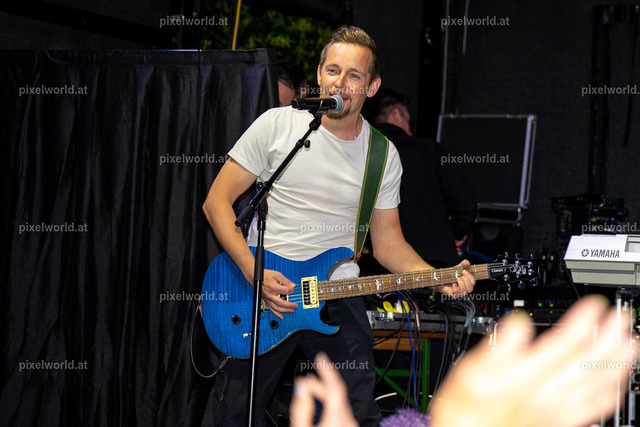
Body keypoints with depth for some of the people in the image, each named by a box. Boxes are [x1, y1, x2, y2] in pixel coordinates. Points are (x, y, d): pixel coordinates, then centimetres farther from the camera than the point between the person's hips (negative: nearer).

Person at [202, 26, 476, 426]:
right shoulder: (278, 125, -5)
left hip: (337, 294, 2)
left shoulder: (383, 155, 4)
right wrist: (255, 273, -15)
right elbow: (217, 202, -4)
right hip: (260, 289, -2)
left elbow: (387, 241, 9)